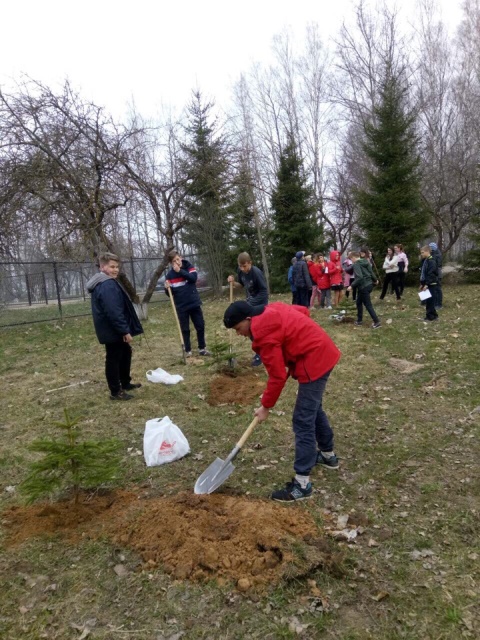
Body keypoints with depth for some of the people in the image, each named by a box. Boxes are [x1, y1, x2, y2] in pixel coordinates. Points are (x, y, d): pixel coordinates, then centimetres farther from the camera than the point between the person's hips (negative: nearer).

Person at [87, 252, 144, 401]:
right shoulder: (108, 285, -23)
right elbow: (114, 312, -29)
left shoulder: (101, 283, 14)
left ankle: (125, 383, 35)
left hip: (112, 330, 11)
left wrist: (124, 330, 21)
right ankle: (115, 391, 12)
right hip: (113, 331, -11)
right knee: (113, 359, 0)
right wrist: (125, 331, -24)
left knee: (125, 353, 22)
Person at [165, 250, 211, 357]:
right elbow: (170, 293, 0)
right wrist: (167, 288, -22)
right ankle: (188, 351, 13)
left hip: (194, 303, 1)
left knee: (200, 326, 8)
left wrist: (180, 271, -23)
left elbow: (194, 278, -19)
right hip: (181, 306, -1)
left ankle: (202, 348, 21)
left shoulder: (189, 267, -1)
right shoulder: (170, 275, -4)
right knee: (185, 329, 4)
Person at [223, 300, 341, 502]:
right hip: (323, 352, 11)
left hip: (314, 362, -11)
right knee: (314, 409, 25)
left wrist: (266, 406, -5)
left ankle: (302, 483, 0)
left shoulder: (263, 334, -21)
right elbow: (303, 311, 18)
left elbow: (277, 376, -17)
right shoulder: (271, 310, 5)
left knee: (302, 421, -6)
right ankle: (328, 454, 43)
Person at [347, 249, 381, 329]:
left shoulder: (356, 264, -15)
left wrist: (352, 286, -23)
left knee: (368, 305, -2)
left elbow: (359, 277, -26)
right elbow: (371, 273, 14)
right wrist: (375, 280, 31)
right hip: (369, 284, 9)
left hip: (363, 287, -9)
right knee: (359, 302, 19)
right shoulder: (366, 262, 9)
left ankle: (377, 322, 0)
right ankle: (359, 320, 25)